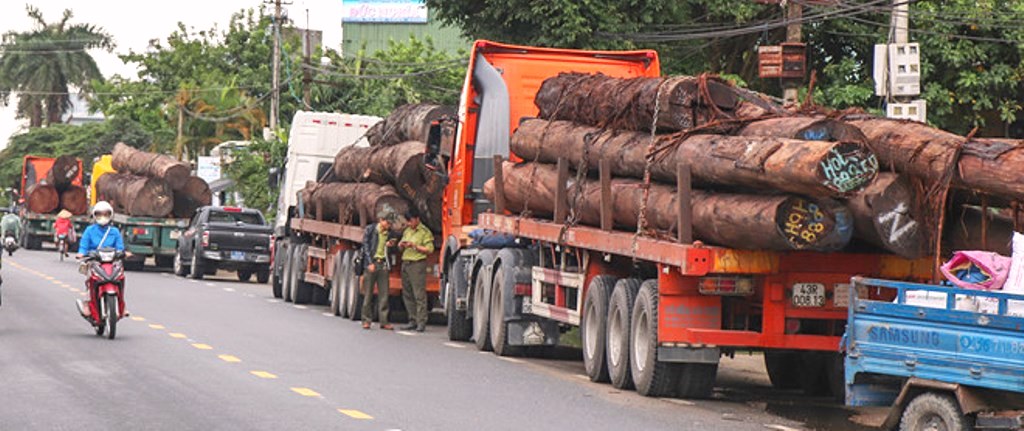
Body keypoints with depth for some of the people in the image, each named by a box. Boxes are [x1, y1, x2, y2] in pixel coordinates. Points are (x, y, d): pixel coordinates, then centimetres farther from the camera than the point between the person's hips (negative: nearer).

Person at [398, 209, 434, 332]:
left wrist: (414, 246, -15)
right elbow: (401, 247, 26)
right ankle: (413, 321, 12)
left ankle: (421, 322, -11)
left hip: (417, 263, -8)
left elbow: (429, 249, -10)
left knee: (419, 294, -10)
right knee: (407, 294, 6)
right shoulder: (407, 231, 19)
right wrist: (401, 245, 3)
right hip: (406, 262, 8)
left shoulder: (425, 232, -3)